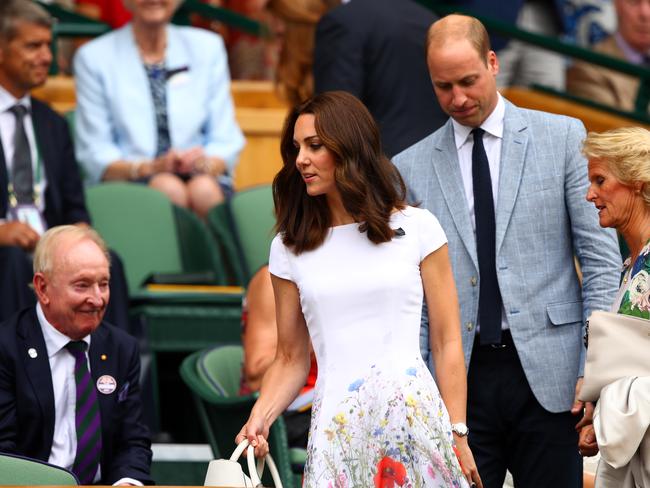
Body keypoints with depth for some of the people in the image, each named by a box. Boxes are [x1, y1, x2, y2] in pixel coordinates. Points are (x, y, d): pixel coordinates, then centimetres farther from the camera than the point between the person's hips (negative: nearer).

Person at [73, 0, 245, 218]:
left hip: (202, 178, 2)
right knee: (168, 188, -34)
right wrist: (150, 168, -17)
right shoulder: (93, 57, 6)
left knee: (204, 190, -33)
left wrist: (206, 164, -15)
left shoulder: (208, 47, 13)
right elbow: (95, 154, 1)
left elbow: (225, 140, 9)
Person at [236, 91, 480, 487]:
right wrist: (259, 420, -6)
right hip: (335, 426, 2)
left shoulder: (417, 228, 4)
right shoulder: (289, 249, 10)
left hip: (415, 411, -1)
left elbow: (448, 343, 3)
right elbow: (291, 360, 12)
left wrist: (457, 437, -3)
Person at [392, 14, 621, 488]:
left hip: (547, 374, -1)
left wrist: (596, 367, -5)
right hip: (457, 379, 1)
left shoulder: (562, 138, 5)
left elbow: (600, 257, 3)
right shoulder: (410, 168, 9)